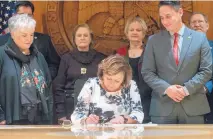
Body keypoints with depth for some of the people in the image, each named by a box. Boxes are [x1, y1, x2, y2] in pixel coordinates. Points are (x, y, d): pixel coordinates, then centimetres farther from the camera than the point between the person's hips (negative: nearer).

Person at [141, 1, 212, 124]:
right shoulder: (154, 40, 6)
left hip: (193, 106, 0)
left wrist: (186, 89, -11)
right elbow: (147, 72, 3)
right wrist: (166, 88, -13)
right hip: (162, 106, 0)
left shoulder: (200, 38, 4)